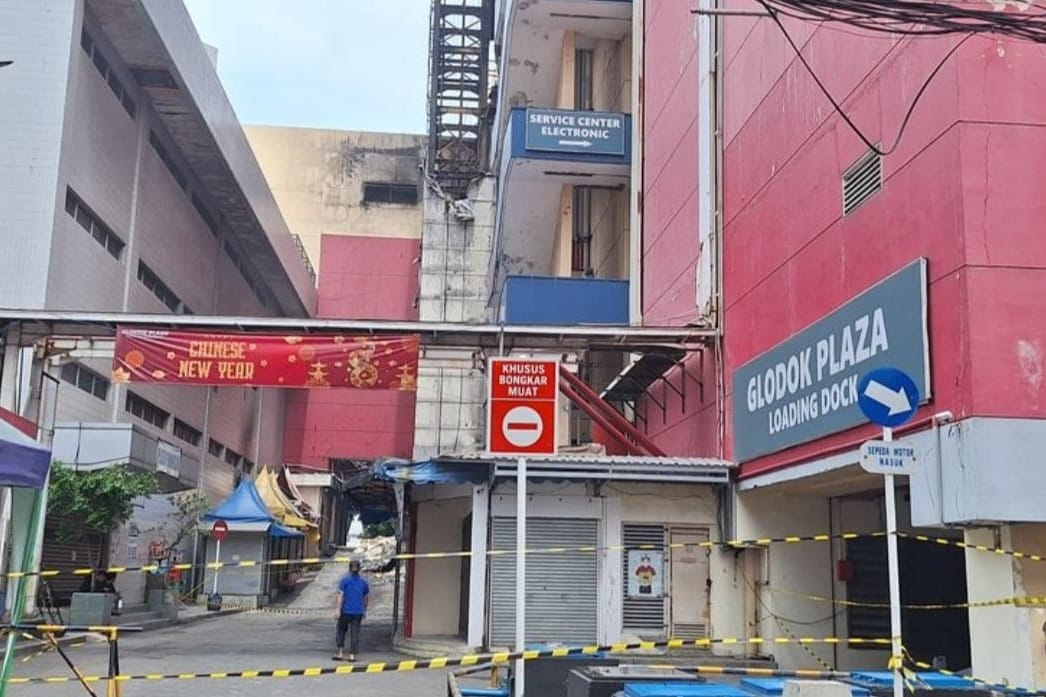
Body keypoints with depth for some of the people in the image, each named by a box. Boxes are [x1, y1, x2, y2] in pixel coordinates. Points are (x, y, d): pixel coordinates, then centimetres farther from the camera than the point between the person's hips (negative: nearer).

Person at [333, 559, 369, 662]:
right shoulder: (363, 582, 5)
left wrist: (338, 610, -14)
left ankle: (340, 653, 8)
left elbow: (341, 596, -12)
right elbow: (367, 598, 11)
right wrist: (364, 610, 22)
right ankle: (352, 655, 2)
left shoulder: (345, 580, -5)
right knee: (355, 633, 5)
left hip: (345, 611, -2)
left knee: (341, 631, 14)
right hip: (358, 612, 2)